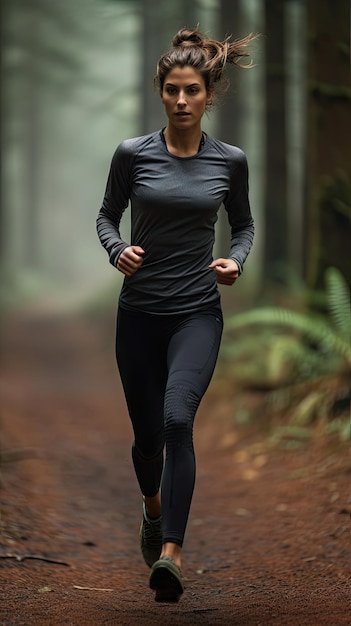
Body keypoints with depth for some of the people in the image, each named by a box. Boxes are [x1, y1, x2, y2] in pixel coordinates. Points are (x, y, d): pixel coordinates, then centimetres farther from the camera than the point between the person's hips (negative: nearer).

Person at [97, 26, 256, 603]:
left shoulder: (229, 161, -2)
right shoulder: (132, 154, -4)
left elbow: (243, 223, 13)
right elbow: (107, 216, 8)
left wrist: (235, 261, -8)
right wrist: (117, 251, -13)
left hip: (198, 312, -1)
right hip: (139, 311, 2)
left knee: (177, 419, -24)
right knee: (147, 432, 13)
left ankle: (170, 554, -27)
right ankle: (154, 509, 47)